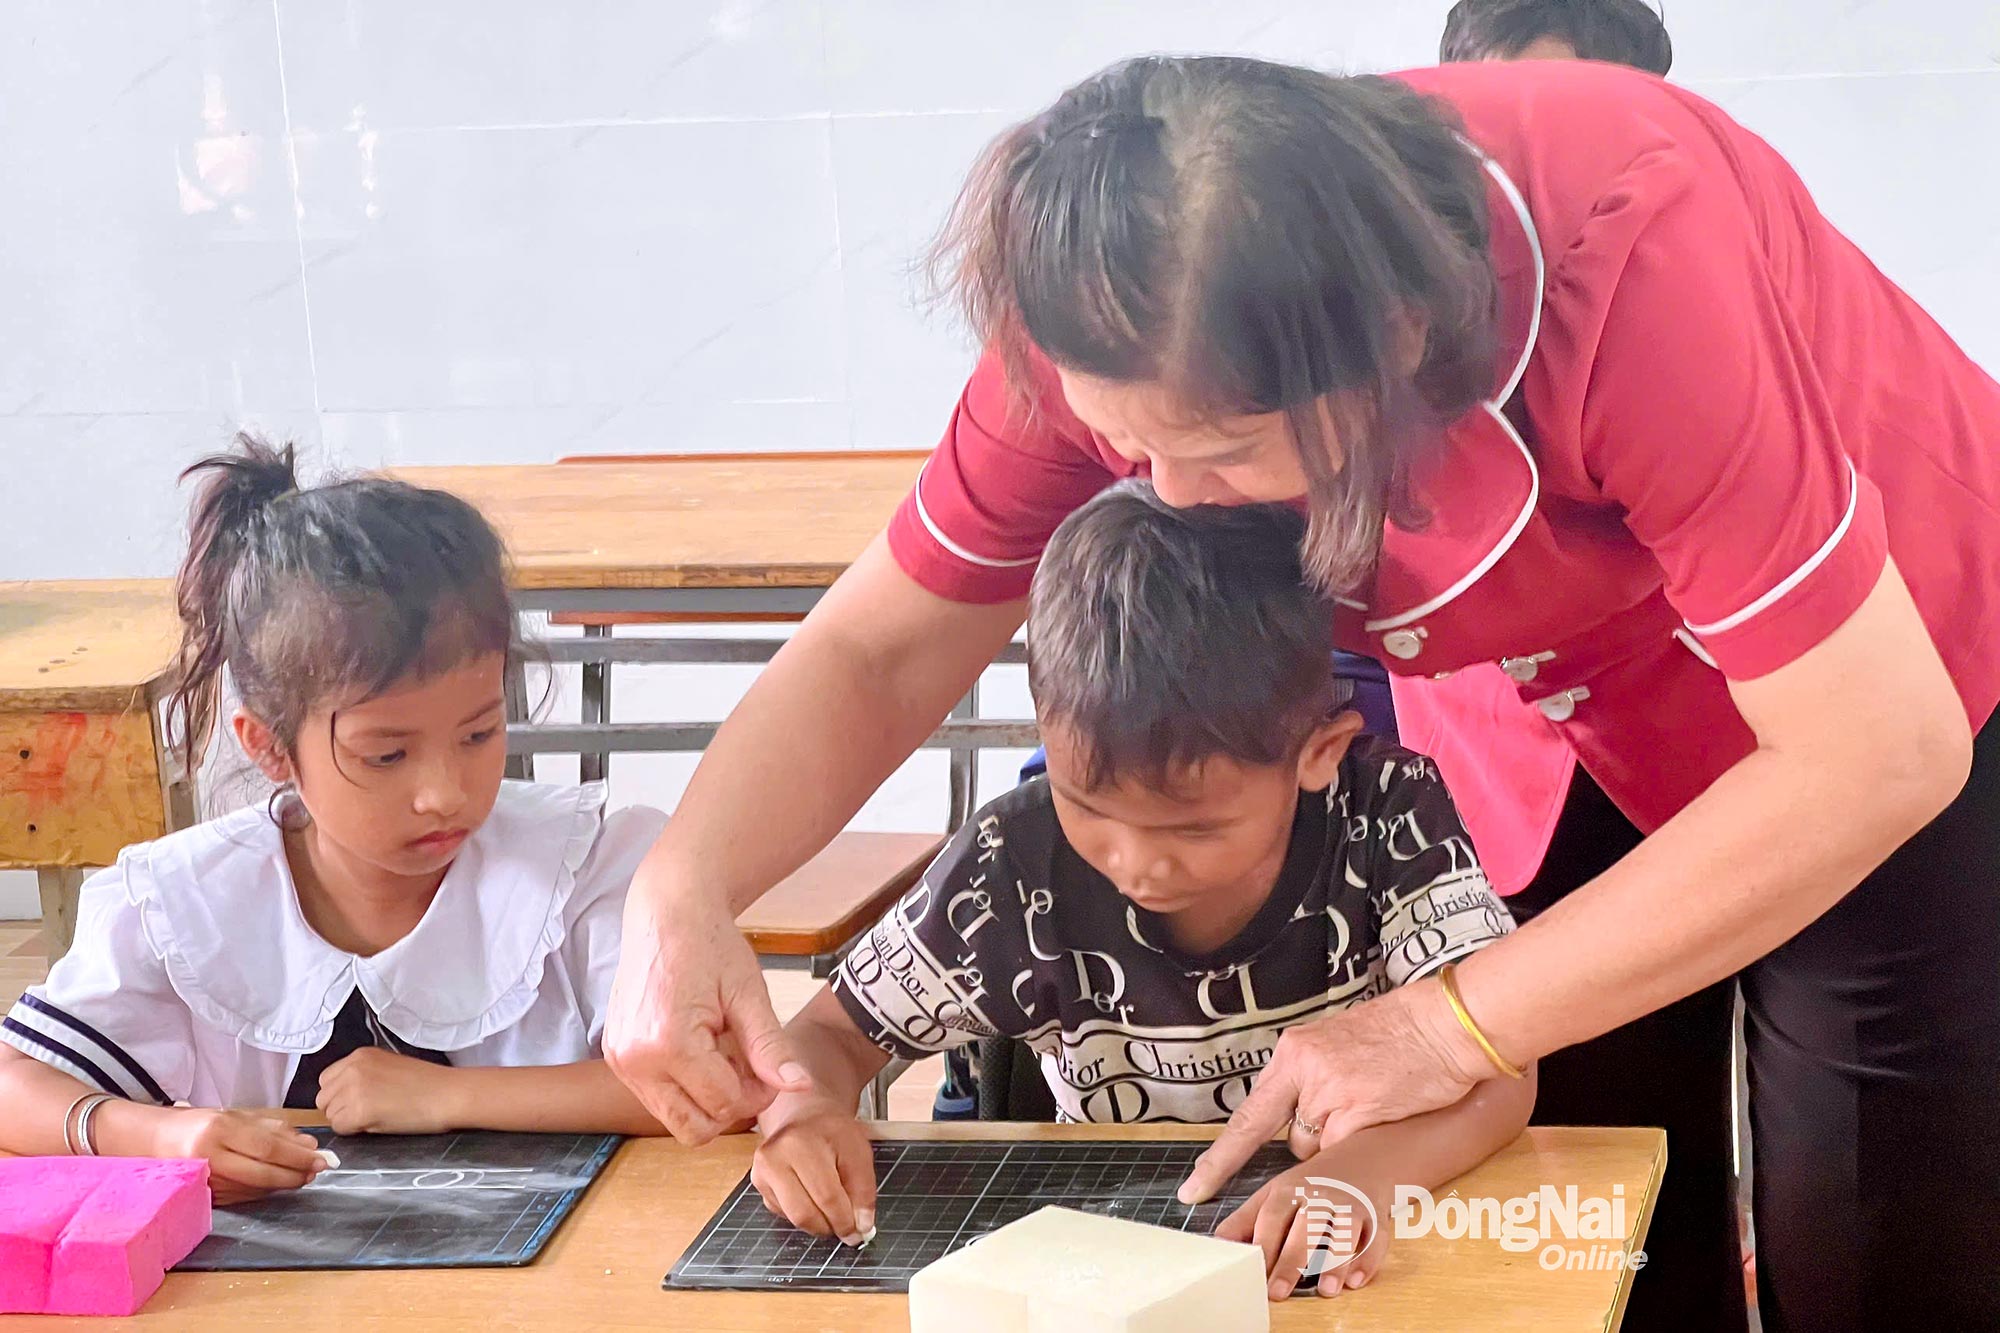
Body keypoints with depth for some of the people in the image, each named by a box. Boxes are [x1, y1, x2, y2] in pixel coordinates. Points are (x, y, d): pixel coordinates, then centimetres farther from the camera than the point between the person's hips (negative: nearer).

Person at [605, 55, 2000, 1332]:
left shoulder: (1632, 251, -39)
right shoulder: (1122, 330, -25)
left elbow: (1876, 752, -36)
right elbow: (883, 646, -12)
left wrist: (1450, 1024, -34)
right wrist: (683, 893, -32)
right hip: (1545, 723, 4)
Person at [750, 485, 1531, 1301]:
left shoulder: (1391, 821, -15)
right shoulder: (1017, 870, -12)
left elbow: (1499, 1071, -22)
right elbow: (829, 1035, -1)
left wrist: (1367, 1168, -42)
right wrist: (806, 1110, -24)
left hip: (1339, 1277, -1)